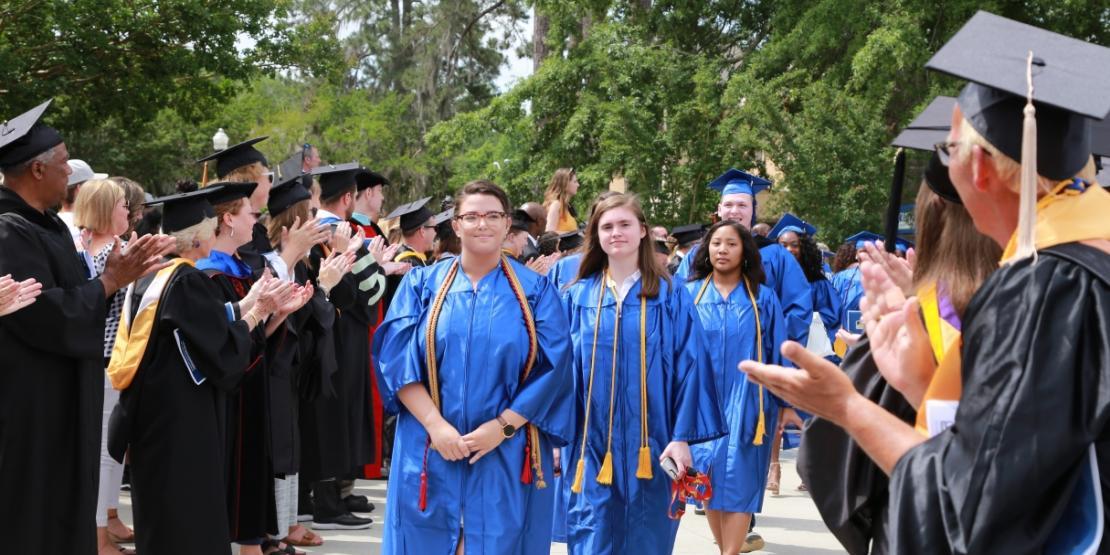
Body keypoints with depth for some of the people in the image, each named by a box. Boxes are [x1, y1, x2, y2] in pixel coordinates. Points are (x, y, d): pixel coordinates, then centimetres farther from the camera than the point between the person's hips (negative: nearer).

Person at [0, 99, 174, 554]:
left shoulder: (45, 224, 11)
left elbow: (68, 292, 16)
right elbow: (47, 315, -26)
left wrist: (119, 271, 2)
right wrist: (110, 281, -16)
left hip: (58, 401, 10)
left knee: (61, 510, 16)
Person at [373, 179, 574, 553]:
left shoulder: (535, 291, 4)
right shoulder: (422, 283, 6)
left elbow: (552, 368, -3)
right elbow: (397, 357, -3)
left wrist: (503, 427, -13)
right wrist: (434, 424, -14)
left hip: (509, 457, 0)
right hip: (429, 452, 1)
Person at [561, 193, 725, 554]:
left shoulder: (670, 296, 1)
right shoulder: (577, 297, 6)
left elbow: (690, 367, -4)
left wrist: (682, 435, -11)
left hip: (650, 445, -1)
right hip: (593, 445, 1)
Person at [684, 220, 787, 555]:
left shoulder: (762, 298, 4)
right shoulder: (690, 294, 5)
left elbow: (778, 353, 5)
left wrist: (785, 402, 2)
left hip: (746, 401, -1)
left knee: (738, 480, -6)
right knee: (708, 477, 3)